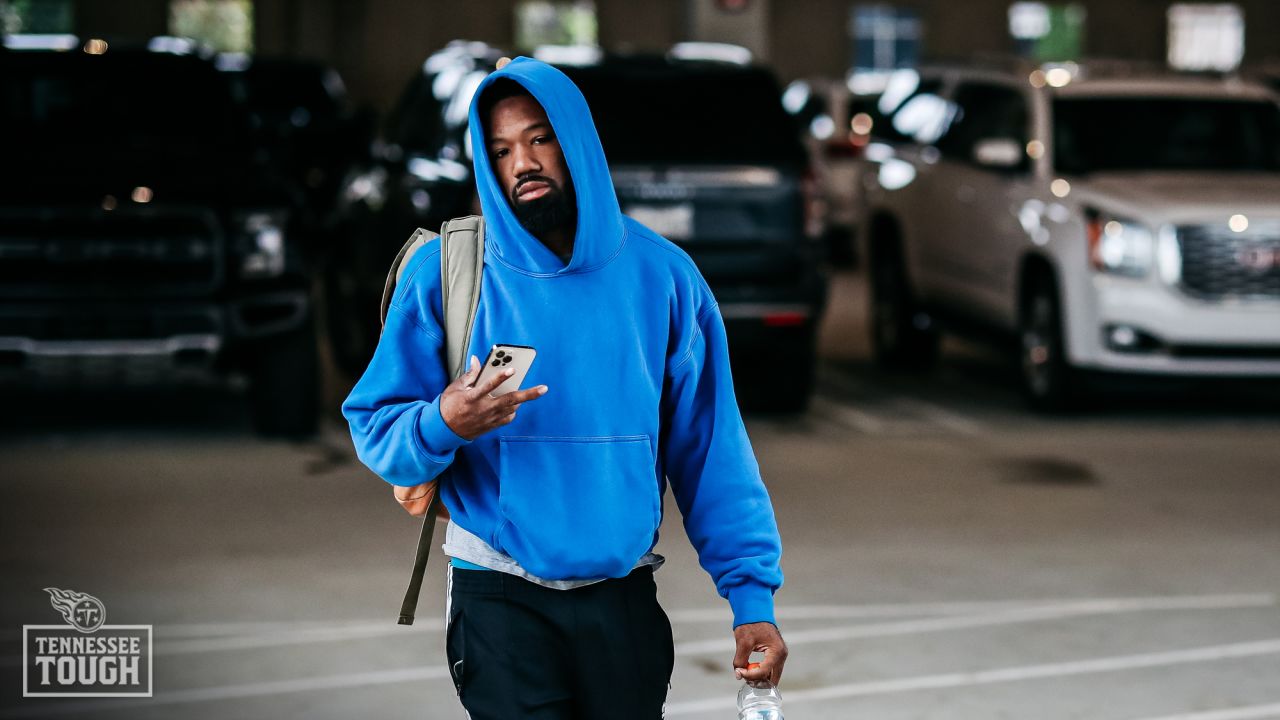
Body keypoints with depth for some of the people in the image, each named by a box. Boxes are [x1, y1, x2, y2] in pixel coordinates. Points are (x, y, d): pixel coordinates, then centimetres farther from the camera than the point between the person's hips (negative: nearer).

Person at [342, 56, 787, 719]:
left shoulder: (660, 274, 1)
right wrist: (442, 424, -26)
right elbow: (374, 429, -4)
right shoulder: (442, 272, -3)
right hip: (500, 605, -2)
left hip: (624, 602, 2)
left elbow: (710, 447, 1)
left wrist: (752, 592, -5)